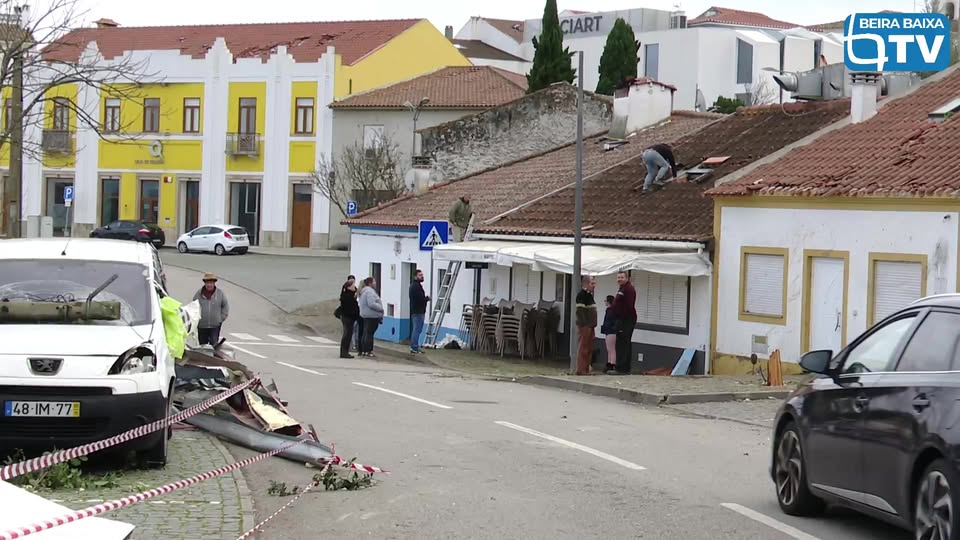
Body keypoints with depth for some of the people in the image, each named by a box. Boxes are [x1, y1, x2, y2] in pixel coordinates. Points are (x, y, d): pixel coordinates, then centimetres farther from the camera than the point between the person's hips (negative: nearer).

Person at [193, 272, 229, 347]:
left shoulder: (220, 293, 0)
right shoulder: (199, 294, -1)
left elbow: (225, 306, 11)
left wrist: (221, 318, 2)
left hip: (215, 325, -2)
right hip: (202, 326, 2)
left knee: (214, 343, -13)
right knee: (202, 344, 11)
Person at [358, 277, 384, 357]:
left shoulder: (364, 291, 18)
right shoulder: (370, 292, -17)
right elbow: (372, 304, -25)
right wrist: (381, 308, -14)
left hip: (366, 315, 11)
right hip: (372, 315, -11)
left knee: (366, 333, 14)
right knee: (369, 333, -8)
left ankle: (363, 351, 18)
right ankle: (368, 351, -7)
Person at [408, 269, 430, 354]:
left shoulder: (414, 285, 18)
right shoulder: (416, 286, -16)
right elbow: (421, 299, -22)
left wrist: (425, 298, 2)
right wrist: (427, 298, -4)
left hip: (415, 311, 11)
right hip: (418, 312, -11)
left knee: (415, 330, 15)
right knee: (417, 330, -8)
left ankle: (413, 347, 20)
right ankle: (415, 348, -7)